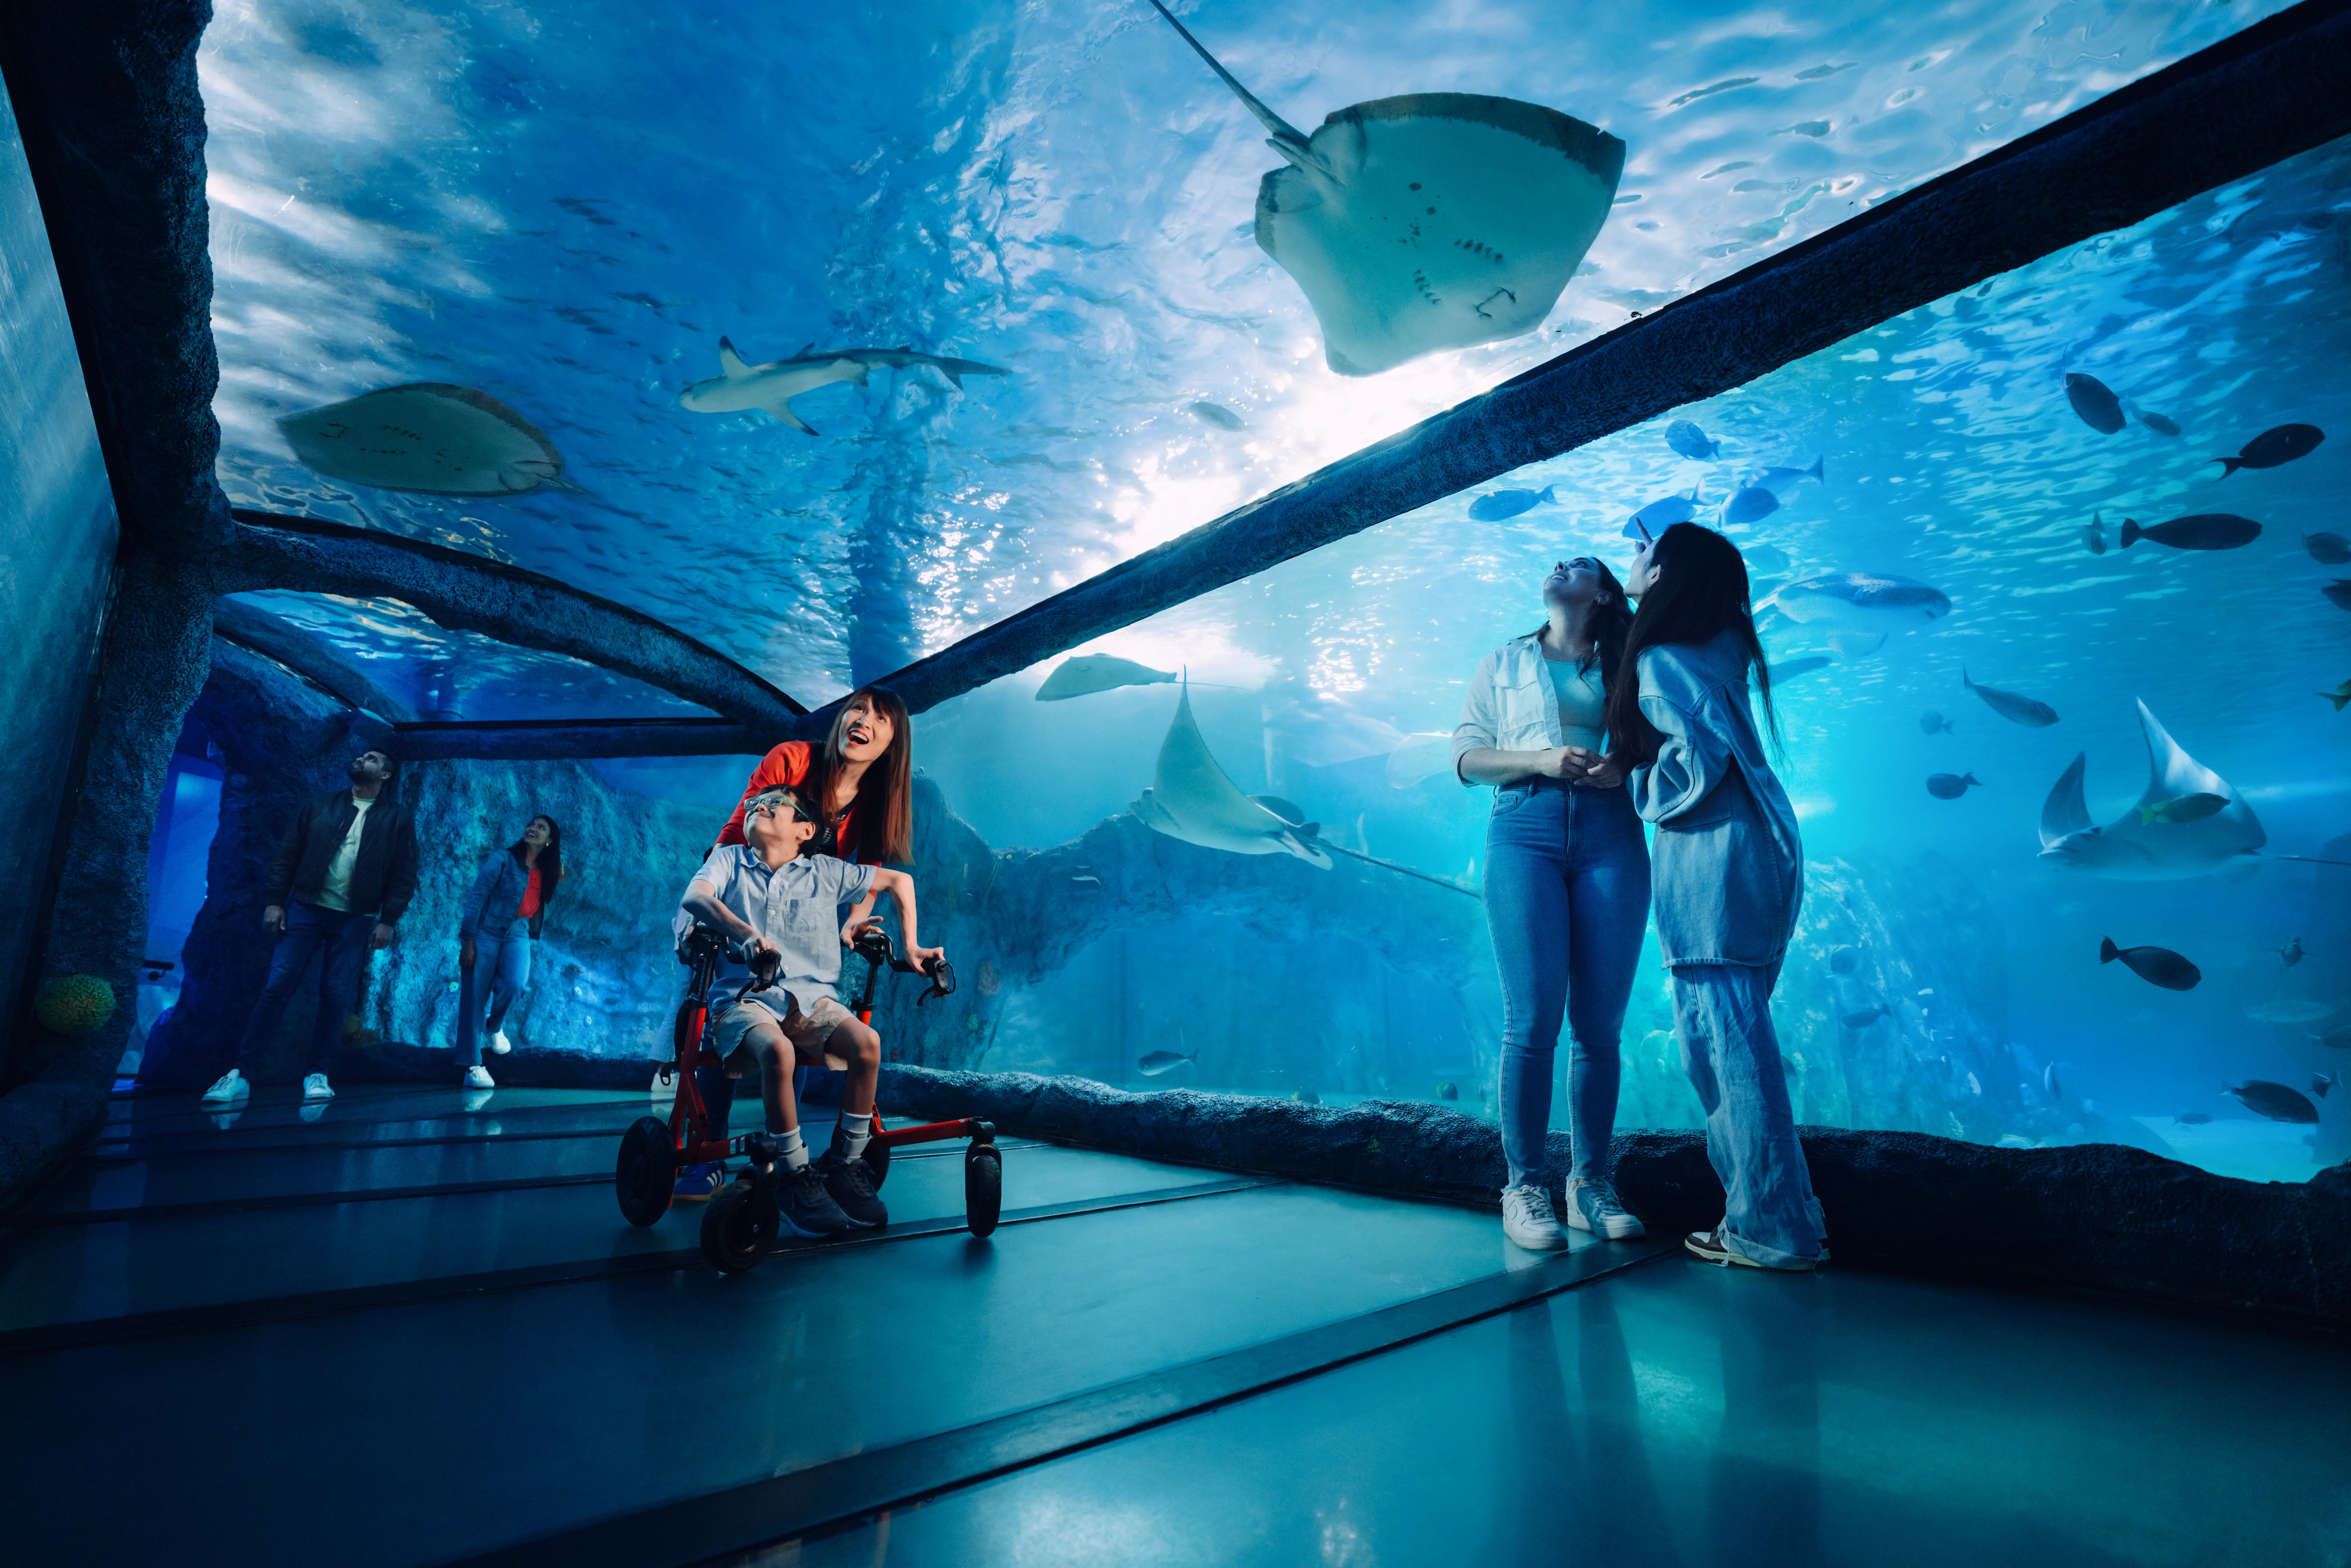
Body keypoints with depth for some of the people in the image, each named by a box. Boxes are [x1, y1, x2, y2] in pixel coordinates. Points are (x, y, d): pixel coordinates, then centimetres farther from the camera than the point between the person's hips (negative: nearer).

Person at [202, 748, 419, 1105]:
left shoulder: (398, 818, 4)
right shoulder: (320, 807, 11)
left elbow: (404, 875, -1)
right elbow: (286, 854, 9)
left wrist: (388, 920, -8)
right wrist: (276, 901, -1)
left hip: (355, 920, -2)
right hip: (305, 909, 2)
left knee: (336, 997, 0)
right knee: (277, 988, -3)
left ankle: (318, 1076, 10)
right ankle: (242, 1075, 3)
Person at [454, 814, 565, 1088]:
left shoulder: (546, 872, 10)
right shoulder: (504, 859, -3)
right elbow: (476, 896, -7)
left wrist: (557, 883, 5)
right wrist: (467, 940, -13)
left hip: (518, 935, 3)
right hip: (485, 932, -3)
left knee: (514, 984, -23)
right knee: (474, 996, -4)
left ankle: (496, 1027, 9)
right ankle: (471, 1067, 6)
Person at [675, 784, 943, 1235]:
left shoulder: (824, 872, 15)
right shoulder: (729, 860, 14)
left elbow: (898, 880, 20)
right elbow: (694, 898, -9)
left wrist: (910, 946, 12)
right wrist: (746, 934, -28)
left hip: (810, 998, 2)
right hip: (743, 997, -1)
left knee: (867, 1044, -28)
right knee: (777, 1051, -36)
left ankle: (845, 1165, -8)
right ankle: (796, 1178, -18)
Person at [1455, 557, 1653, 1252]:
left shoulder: (1626, 666, 22)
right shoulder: (1501, 664, 21)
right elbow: (1466, 757, 10)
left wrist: (1623, 767, -7)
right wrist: (1540, 760, -7)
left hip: (1611, 835, 2)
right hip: (1525, 828, -1)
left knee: (1601, 1023, -1)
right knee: (1533, 1019, -10)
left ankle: (1591, 1183, 11)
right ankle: (1524, 1187, 0)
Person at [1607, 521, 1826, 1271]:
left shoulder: (1663, 657, -9)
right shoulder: (1720, 643, 16)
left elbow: (1699, 755, -19)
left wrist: (1645, 793, -2)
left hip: (1713, 857, -9)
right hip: (1761, 848, 9)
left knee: (1725, 1040, -3)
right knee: (1736, 1035, 14)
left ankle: (1771, 1229, 6)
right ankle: (1770, 1214, 22)